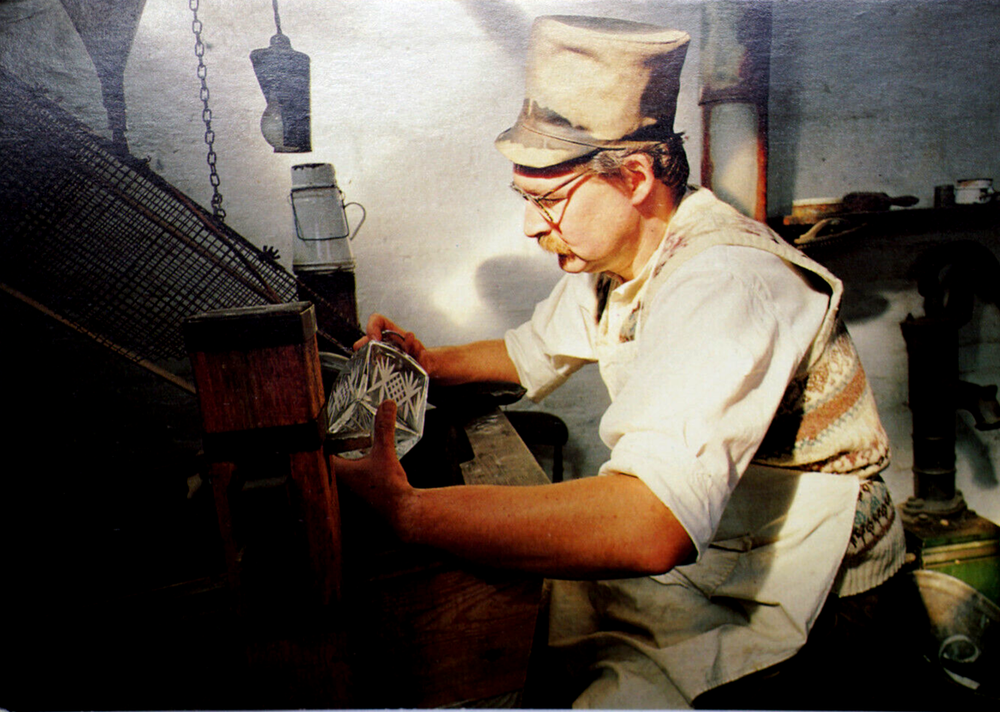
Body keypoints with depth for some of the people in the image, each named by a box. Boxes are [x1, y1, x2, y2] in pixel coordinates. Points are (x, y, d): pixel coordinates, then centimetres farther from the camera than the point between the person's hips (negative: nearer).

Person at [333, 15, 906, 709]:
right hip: (684, 539, 8)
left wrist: (407, 510, -40)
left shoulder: (723, 286, -31)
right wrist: (430, 361, 4)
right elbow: (530, 353, 19)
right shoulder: (607, 256, 0)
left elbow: (651, 527, -43)